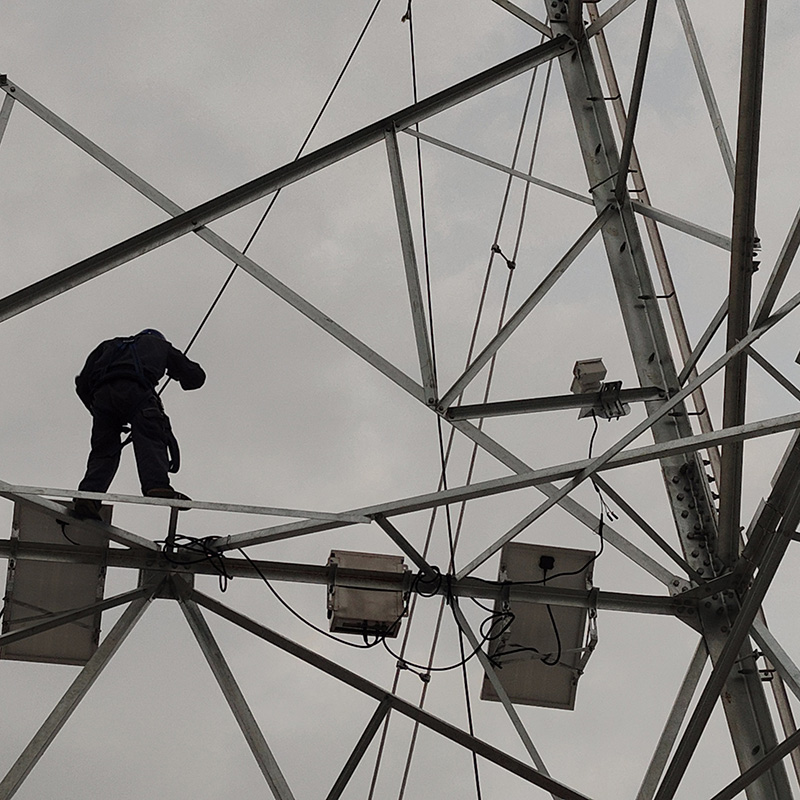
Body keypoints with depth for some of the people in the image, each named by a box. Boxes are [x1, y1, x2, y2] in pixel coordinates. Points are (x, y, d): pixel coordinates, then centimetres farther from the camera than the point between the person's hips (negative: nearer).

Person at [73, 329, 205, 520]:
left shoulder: (108, 345, 42)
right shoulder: (160, 344, 37)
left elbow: (82, 384, 31)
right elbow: (195, 376, 37)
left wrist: (98, 414, 36)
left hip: (101, 394, 3)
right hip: (135, 390, -3)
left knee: (103, 450, 3)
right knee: (150, 439, -18)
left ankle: (88, 495, -20)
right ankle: (157, 486, -42)